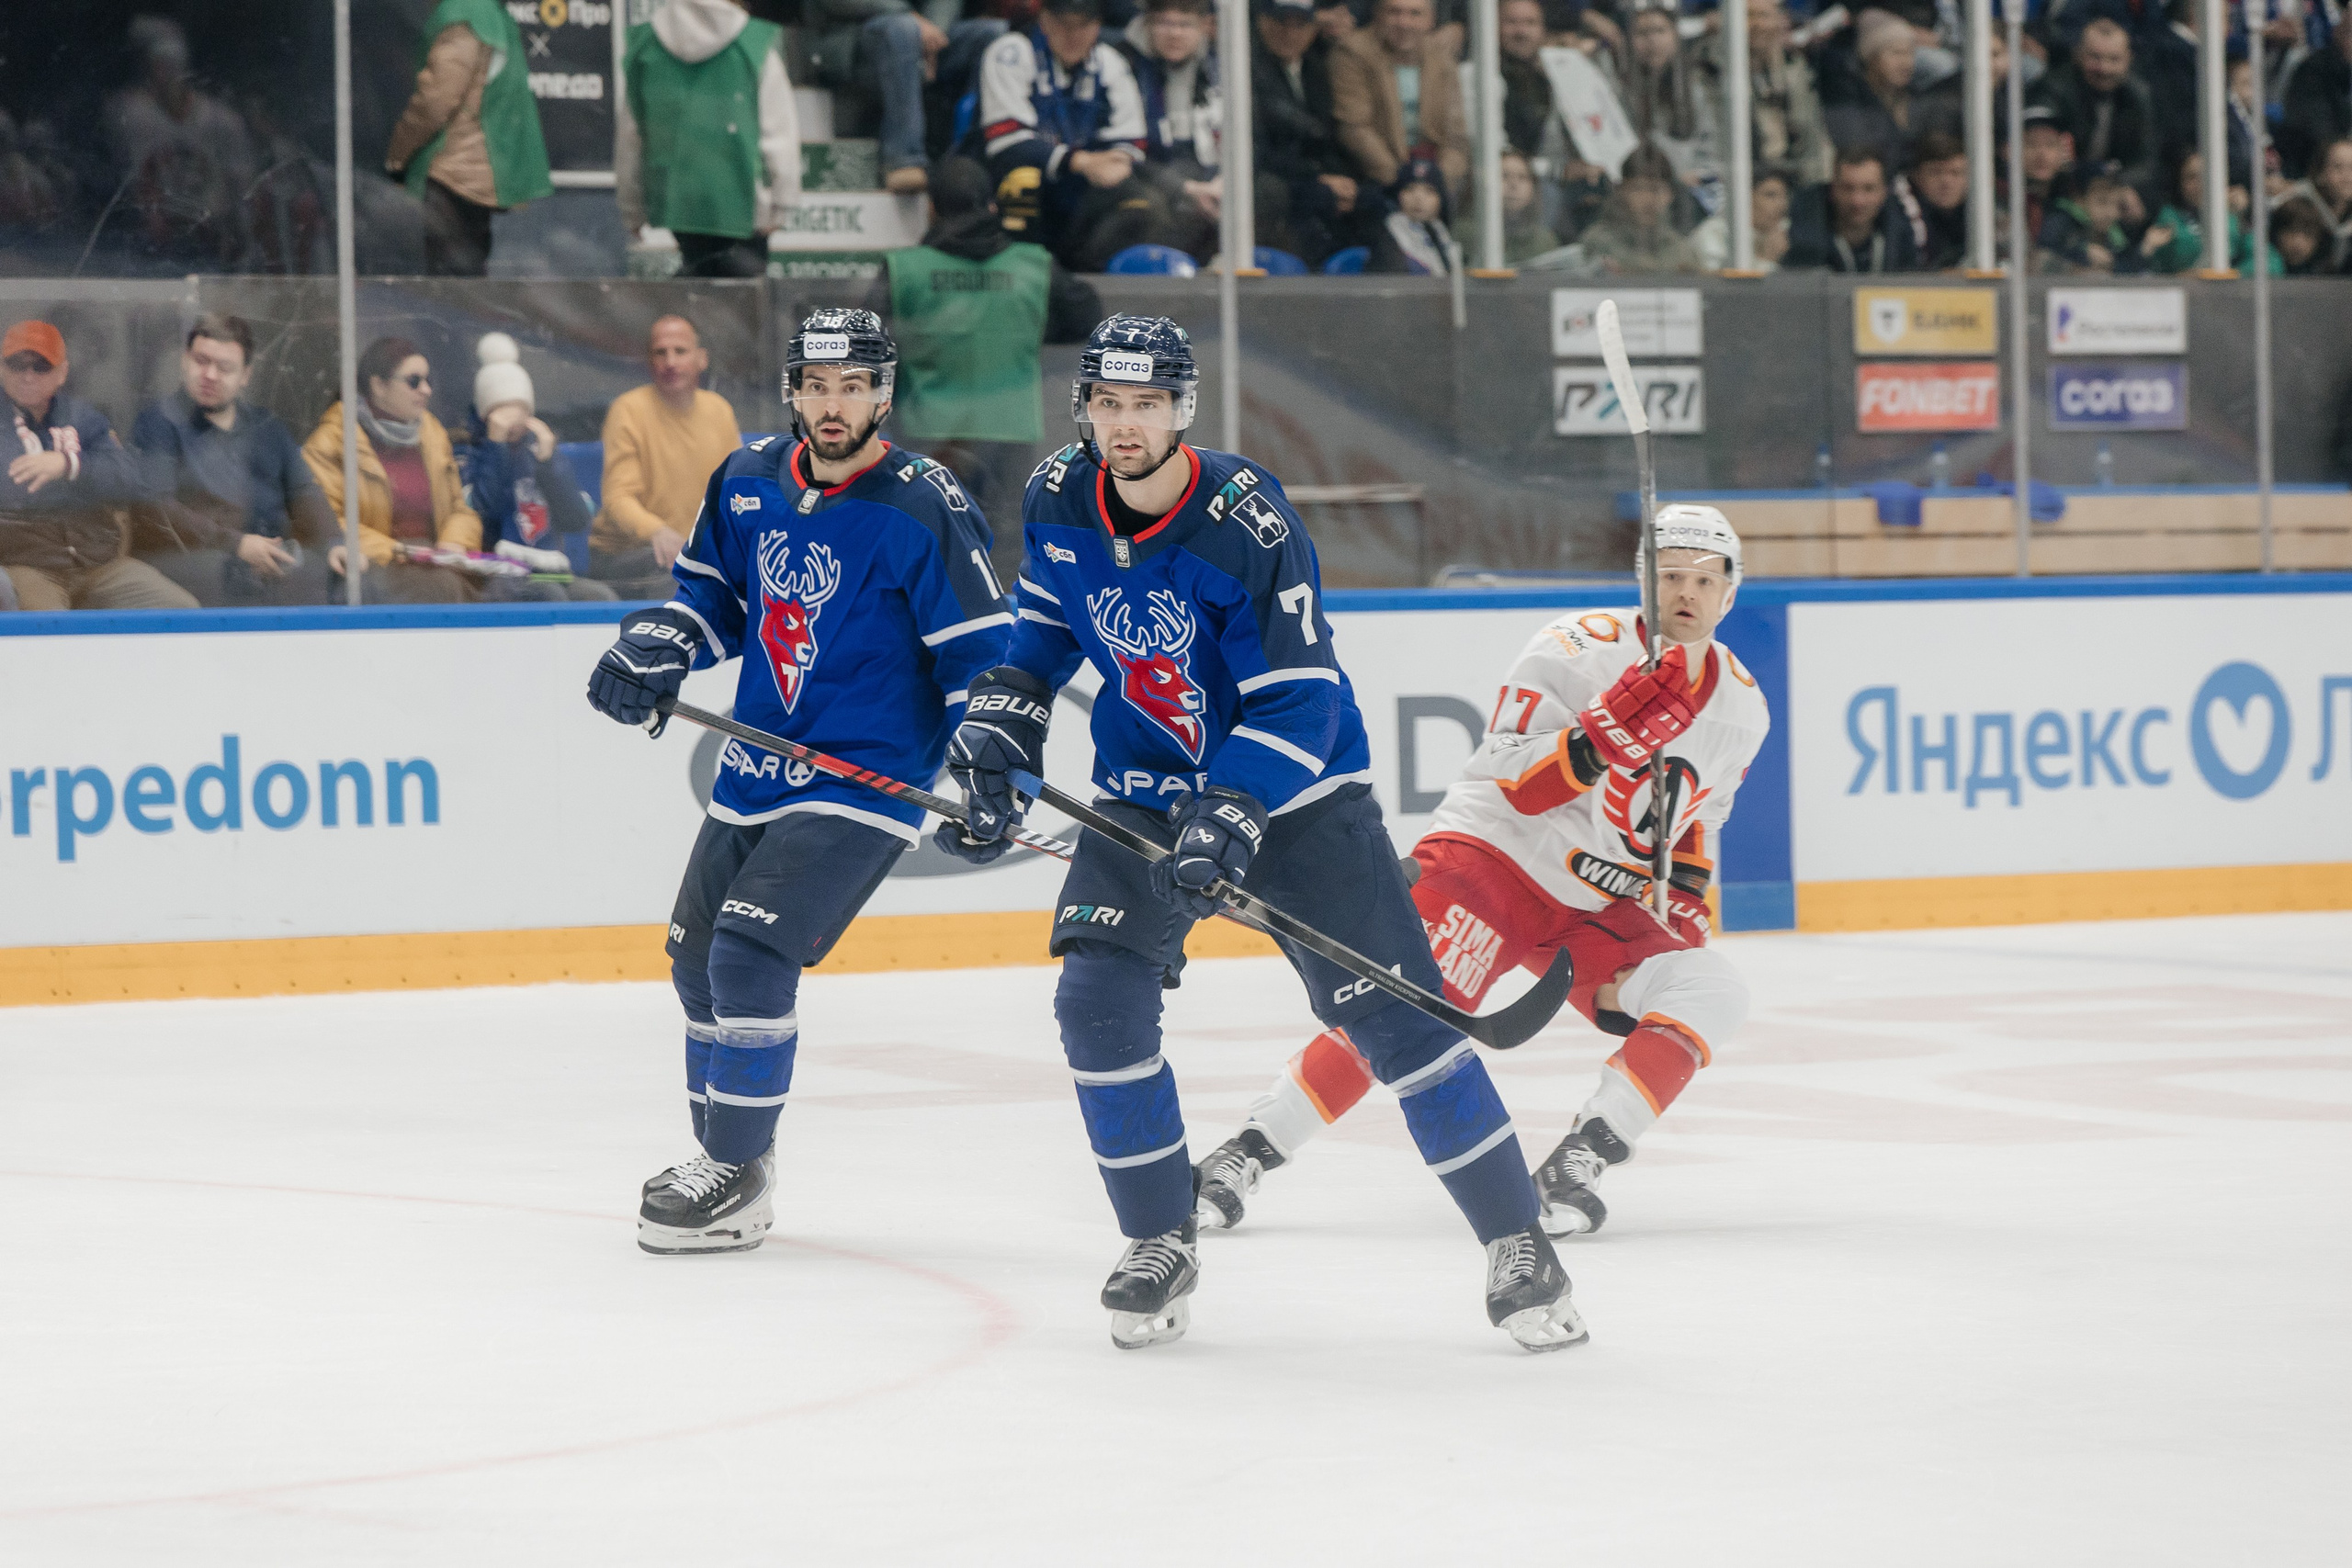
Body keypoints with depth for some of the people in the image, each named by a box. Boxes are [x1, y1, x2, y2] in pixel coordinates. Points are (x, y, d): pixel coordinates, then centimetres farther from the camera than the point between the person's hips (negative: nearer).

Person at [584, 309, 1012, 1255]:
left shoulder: (924, 512, -15)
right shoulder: (748, 482, 3)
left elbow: (982, 652, -12)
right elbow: (713, 590, 18)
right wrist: (655, 648, 0)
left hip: (862, 780, -7)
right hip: (754, 773, 7)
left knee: (750, 957, -18)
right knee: (698, 958, 15)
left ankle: (738, 1182, -5)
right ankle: (720, 1152, 35)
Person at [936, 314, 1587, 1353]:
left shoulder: (1247, 523, -23)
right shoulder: (1059, 502, -6)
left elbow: (1299, 700, -24)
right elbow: (1041, 634, 14)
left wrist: (1228, 814, -34)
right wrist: (991, 743, 3)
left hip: (1293, 788, -4)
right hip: (1143, 790, 4)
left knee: (1391, 1013, -9)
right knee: (1097, 1001, -13)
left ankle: (1515, 1242, 2)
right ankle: (1161, 1246, 4)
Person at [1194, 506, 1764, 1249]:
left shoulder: (1742, 706, 5)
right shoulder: (1579, 649, -15)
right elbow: (1514, 785, -22)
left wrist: (1685, 896, 8)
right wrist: (1603, 734, -35)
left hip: (1599, 910, 6)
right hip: (1494, 855, -6)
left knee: (1711, 992, -17)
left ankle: (1574, 1167, -17)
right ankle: (1241, 1158, -15)